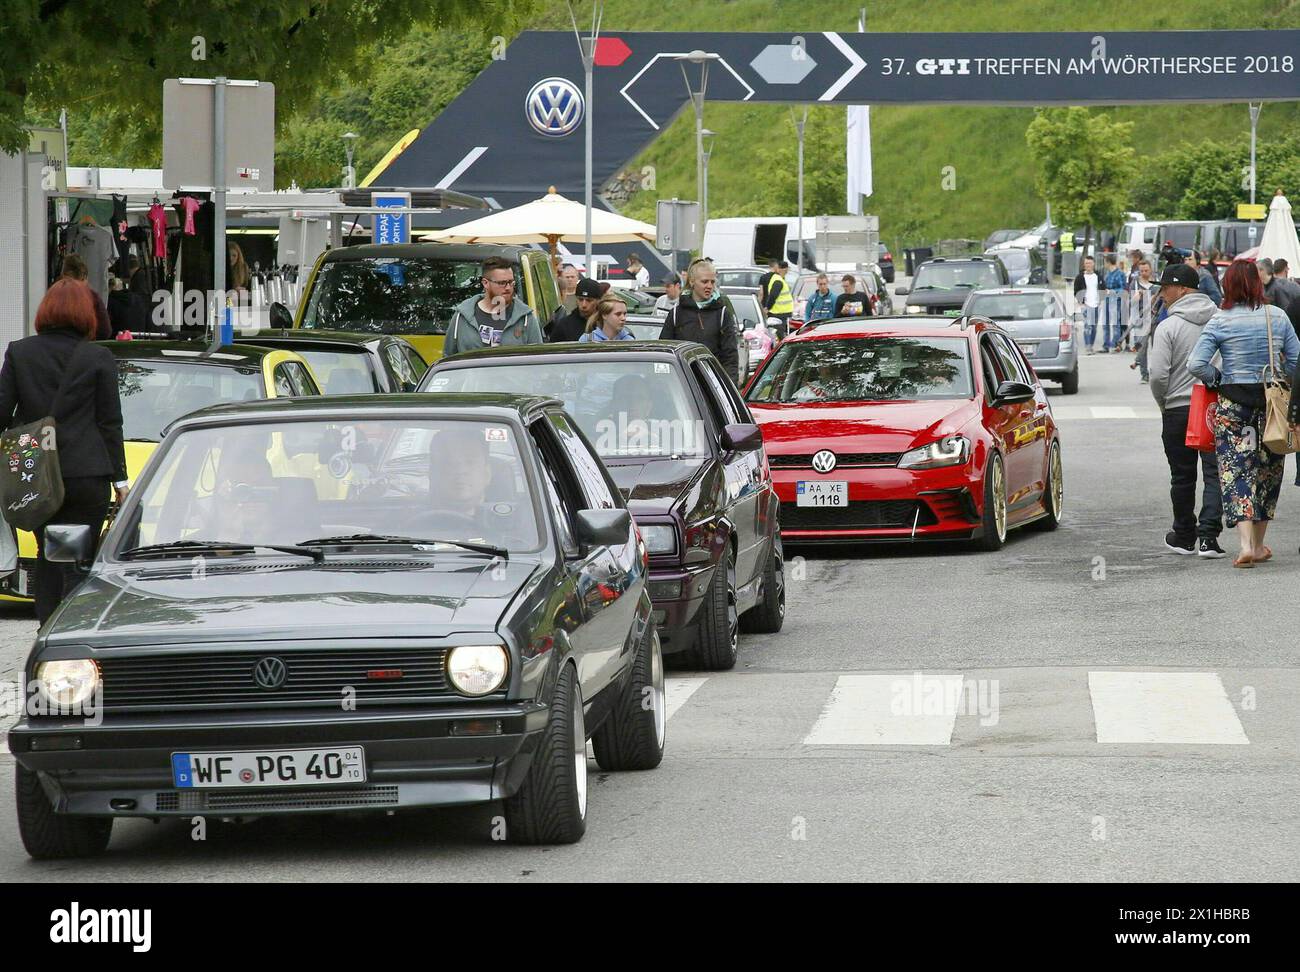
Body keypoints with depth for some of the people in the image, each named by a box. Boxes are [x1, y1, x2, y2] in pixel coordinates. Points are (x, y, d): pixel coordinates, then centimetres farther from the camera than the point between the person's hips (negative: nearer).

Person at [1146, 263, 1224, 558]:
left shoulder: (1168, 327, -10)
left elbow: (1158, 375, -14)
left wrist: (1163, 404, 4)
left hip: (1179, 409, -2)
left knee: (1183, 477, 10)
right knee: (1215, 473, 3)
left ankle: (1184, 536, 21)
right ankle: (1208, 536, -9)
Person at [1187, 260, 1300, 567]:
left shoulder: (1220, 322, -9)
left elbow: (1196, 364, -14)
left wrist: (1218, 379, 3)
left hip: (1233, 404, -3)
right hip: (1272, 401, 3)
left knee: (1236, 472, -2)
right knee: (1267, 472, 14)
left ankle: (1246, 544, -16)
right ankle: (1259, 545, 23)